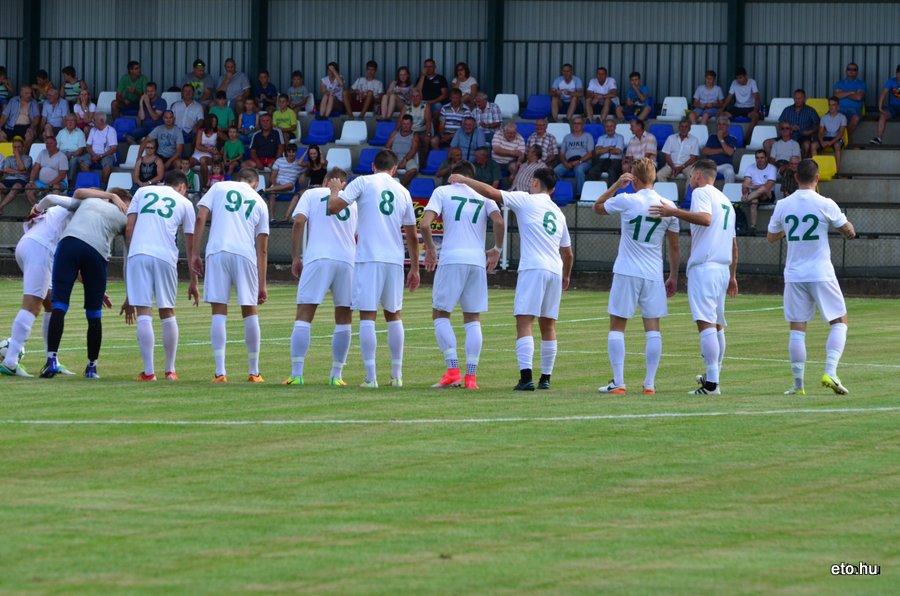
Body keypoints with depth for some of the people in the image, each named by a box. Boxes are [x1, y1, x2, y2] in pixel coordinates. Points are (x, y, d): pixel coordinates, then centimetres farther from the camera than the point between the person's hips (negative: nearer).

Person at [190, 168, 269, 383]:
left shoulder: (219, 188, 17)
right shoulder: (259, 202, 20)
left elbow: (200, 218, 2)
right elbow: (262, 248, 18)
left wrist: (195, 254, 4)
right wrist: (262, 284, 19)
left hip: (217, 252, -1)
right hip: (245, 254, 1)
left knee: (219, 312, 1)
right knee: (250, 312, 12)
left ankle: (220, 372, -7)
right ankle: (253, 372, 16)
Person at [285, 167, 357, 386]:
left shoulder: (311, 194, 13)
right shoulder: (353, 202, 20)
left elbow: (299, 222, -1)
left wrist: (296, 257, 2)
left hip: (317, 259, -2)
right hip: (348, 260, 2)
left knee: (303, 317, -3)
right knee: (343, 320, 11)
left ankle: (296, 374, -12)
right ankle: (337, 375, 10)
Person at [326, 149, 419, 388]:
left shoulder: (363, 182, 1)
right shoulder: (403, 191, 13)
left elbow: (333, 207, -7)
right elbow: (412, 236, 17)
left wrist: (335, 190, 15)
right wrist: (415, 268, 26)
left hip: (368, 258, -4)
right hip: (395, 260, 4)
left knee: (367, 317, -3)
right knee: (393, 315, 15)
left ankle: (371, 377, -10)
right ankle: (397, 375, 16)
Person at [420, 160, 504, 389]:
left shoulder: (442, 192, 7)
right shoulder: (483, 195, 13)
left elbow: (424, 224, -6)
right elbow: (499, 221, -3)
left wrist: (430, 248, 10)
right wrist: (496, 250, 11)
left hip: (451, 259, -3)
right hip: (477, 260, 3)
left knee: (440, 314, 6)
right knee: (472, 319, 9)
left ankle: (453, 370, -9)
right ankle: (471, 376, 1)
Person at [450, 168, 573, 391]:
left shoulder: (527, 200, 3)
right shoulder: (558, 213, 21)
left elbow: (491, 193, -6)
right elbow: (568, 253, 29)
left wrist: (463, 180, 7)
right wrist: (566, 277, 46)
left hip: (533, 268, -6)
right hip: (555, 270, 6)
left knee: (524, 323, -10)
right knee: (548, 325, 14)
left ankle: (526, 377, -22)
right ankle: (545, 378, 18)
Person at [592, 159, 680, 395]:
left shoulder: (625, 201, -8)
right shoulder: (668, 206, 1)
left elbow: (597, 207, 12)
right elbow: (674, 247, 8)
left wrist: (616, 185, 16)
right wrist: (673, 277, 17)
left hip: (626, 272, -2)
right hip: (654, 275, 3)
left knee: (617, 327, 4)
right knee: (653, 328, 6)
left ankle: (618, 383, -2)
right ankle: (649, 384, 2)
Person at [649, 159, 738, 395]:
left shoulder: (701, 192, -3)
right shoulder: (726, 200, 23)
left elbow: (705, 218, -25)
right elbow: (733, 243, 25)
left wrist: (674, 212, -29)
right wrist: (732, 276, 30)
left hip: (703, 267, -9)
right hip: (723, 268, 9)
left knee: (706, 323, -14)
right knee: (717, 325, 19)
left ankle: (711, 383, -21)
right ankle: (713, 375, 30)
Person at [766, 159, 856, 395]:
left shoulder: (783, 205, 0)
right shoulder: (826, 205, -9)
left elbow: (771, 236, 14)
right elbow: (849, 232, 1)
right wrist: (848, 227, 22)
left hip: (794, 275, 3)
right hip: (821, 274, -3)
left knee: (797, 329, 6)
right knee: (839, 322, 9)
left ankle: (798, 384, 3)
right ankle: (830, 372, -7)